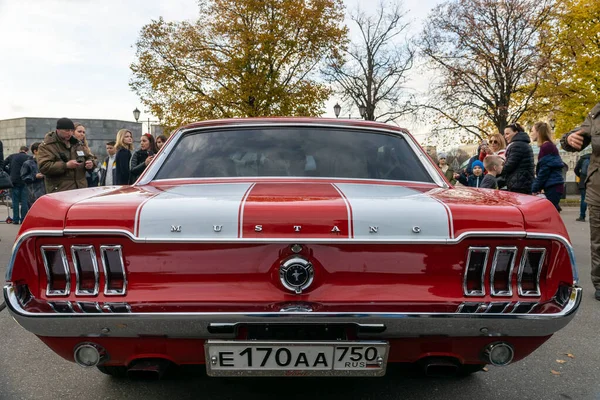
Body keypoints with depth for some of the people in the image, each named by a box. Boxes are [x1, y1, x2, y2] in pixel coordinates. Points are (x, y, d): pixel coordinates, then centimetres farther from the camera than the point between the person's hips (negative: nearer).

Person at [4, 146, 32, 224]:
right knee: (24, 201, 3)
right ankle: (23, 219, 3)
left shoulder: (12, 156, 7)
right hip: (25, 182, -2)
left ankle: (15, 219, 8)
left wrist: (9, 172, 14)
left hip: (14, 181, 2)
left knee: (15, 201, 7)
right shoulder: (29, 157, -1)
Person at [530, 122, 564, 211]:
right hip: (553, 186, 9)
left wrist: (535, 189, -10)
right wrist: (538, 187, 13)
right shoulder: (549, 146, 18)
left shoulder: (546, 147, -11)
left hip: (552, 187, -9)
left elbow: (544, 170, -15)